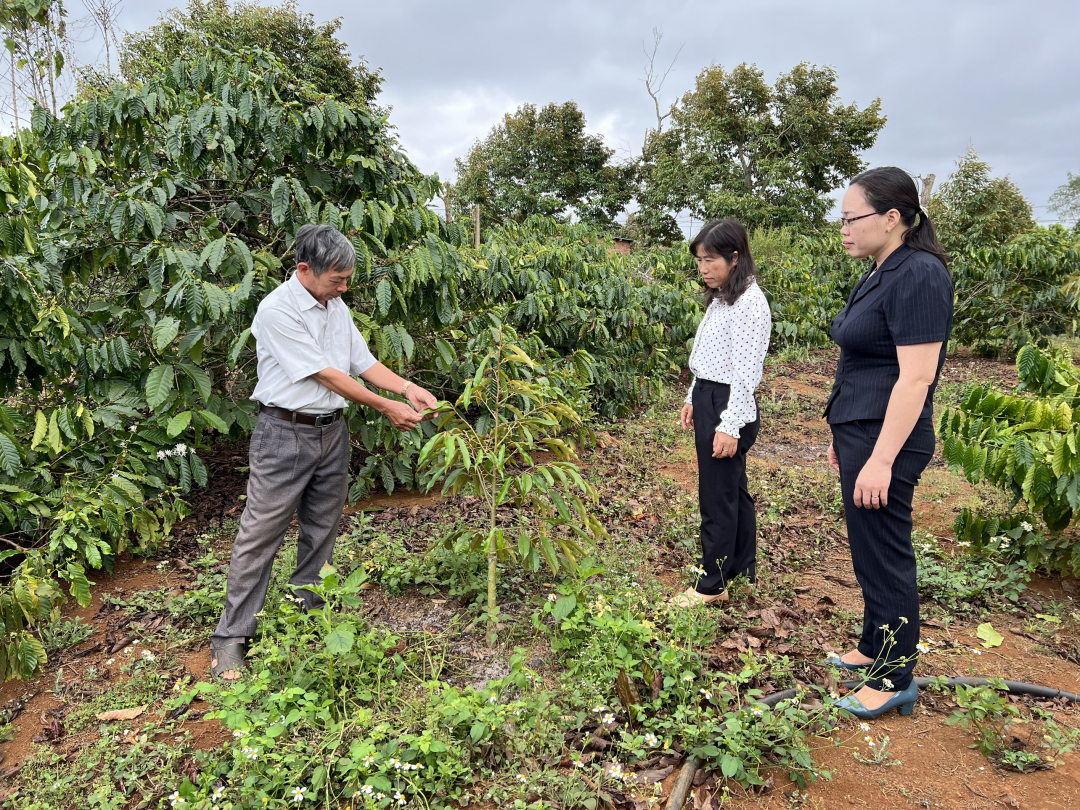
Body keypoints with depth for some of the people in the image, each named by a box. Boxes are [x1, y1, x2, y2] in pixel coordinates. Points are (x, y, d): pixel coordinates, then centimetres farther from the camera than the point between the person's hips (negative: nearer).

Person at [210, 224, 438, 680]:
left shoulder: (337, 308, 9)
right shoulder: (277, 310, -16)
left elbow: (363, 361, 11)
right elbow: (327, 376, -18)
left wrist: (407, 388, -5)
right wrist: (387, 408, -14)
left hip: (332, 431, 7)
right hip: (286, 433, -7)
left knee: (321, 531, 14)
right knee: (260, 535, -1)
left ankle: (312, 617, 29)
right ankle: (231, 637, 11)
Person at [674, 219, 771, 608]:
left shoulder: (748, 303, -17)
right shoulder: (721, 298, 13)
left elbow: (746, 372, -20)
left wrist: (730, 426, -21)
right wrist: (694, 399, 19)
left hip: (728, 408, -10)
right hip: (709, 402, 10)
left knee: (718, 497, -1)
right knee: (733, 491, 18)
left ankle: (711, 586, 12)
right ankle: (742, 573, 31)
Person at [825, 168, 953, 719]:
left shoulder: (918, 276, -18)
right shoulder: (881, 273, 13)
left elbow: (916, 377, -23)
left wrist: (881, 460, -24)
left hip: (886, 439, -10)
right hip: (860, 431, 10)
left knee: (884, 556, 1)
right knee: (869, 549, 19)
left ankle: (895, 679, 17)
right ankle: (875, 648, 36)